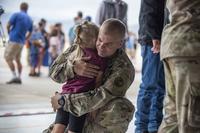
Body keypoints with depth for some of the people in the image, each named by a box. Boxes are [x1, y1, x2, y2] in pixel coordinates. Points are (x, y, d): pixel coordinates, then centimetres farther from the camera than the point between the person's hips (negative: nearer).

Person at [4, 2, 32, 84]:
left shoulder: (16, 15, -9)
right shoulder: (30, 20, 10)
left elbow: (8, 26, -8)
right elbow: (29, 33, 18)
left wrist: (9, 33, 10)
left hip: (14, 40, -7)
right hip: (21, 42, 7)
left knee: (8, 58, -4)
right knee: (17, 59, 14)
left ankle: (14, 77, -12)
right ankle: (19, 78, 10)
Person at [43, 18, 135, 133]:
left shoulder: (124, 69, -25)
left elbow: (99, 100, -33)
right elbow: (55, 71, -10)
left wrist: (63, 101, -25)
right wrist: (74, 68, -32)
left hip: (102, 122, -4)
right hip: (77, 115, 4)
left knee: (123, 110, -35)